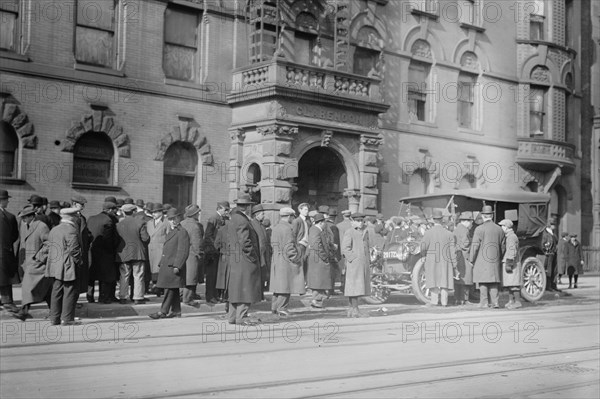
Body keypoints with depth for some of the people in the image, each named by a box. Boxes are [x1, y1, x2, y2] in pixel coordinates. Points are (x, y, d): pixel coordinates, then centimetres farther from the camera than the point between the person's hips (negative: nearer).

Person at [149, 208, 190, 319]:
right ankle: (176, 311, 16)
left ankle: (163, 312, -6)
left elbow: (183, 252, -16)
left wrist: (177, 266, -21)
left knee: (170, 289, -7)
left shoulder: (182, 232, -10)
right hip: (167, 265, 9)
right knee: (173, 290, 11)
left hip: (174, 266, -9)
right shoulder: (170, 231, 20)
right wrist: (161, 264, 20)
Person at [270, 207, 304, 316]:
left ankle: (274, 307, 17)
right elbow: (288, 247, -19)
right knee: (286, 286, -3)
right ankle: (282, 308, -2)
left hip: (276, 261, 9)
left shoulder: (275, 229, 13)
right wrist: (297, 259, -11)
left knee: (278, 285, 14)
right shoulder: (286, 229, -15)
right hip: (286, 261, -9)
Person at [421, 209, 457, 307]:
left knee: (434, 280, 7)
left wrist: (424, 253, 12)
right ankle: (444, 301, 8)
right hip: (445, 261, 1)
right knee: (444, 281, 8)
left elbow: (423, 248, -11)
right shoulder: (449, 234, -3)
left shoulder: (428, 233, -10)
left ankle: (434, 301, 5)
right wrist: (454, 264, 3)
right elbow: (452, 250, -3)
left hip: (432, 261, -1)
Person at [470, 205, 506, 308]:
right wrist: (500, 258, 23)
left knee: (483, 281, 2)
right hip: (495, 261, 4)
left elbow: (475, 246, -10)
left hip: (482, 259, -4)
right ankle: (495, 302, 6)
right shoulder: (499, 229, 6)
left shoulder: (479, 229, -9)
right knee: (493, 282, 11)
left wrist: (471, 260, -2)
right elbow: (503, 246, 11)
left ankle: (484, 303, 2)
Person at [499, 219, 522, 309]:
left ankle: (518, 302, -8)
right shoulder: (508, 236, 19)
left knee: (513, 284, -9)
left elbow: (512, 251, -21)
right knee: (509, 284, 12)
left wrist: (509, 264, -23)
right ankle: (511, 301, 17)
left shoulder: (512, 237, -14)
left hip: (512, 264, -10)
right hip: (507, 264, 10)